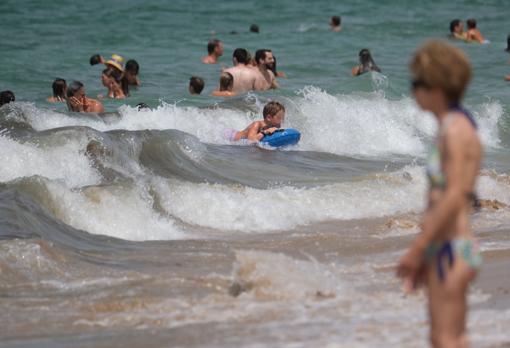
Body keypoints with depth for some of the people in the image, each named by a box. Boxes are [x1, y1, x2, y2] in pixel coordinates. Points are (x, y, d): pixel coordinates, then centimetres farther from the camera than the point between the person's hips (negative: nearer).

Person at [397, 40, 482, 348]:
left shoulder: (456, 130, -14)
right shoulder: (453, 129, 16)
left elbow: (454, 198, -22)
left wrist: (416, 250, -18)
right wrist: (423, 257, 20)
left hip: (451, 250, -10)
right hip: (446, 250, 10)